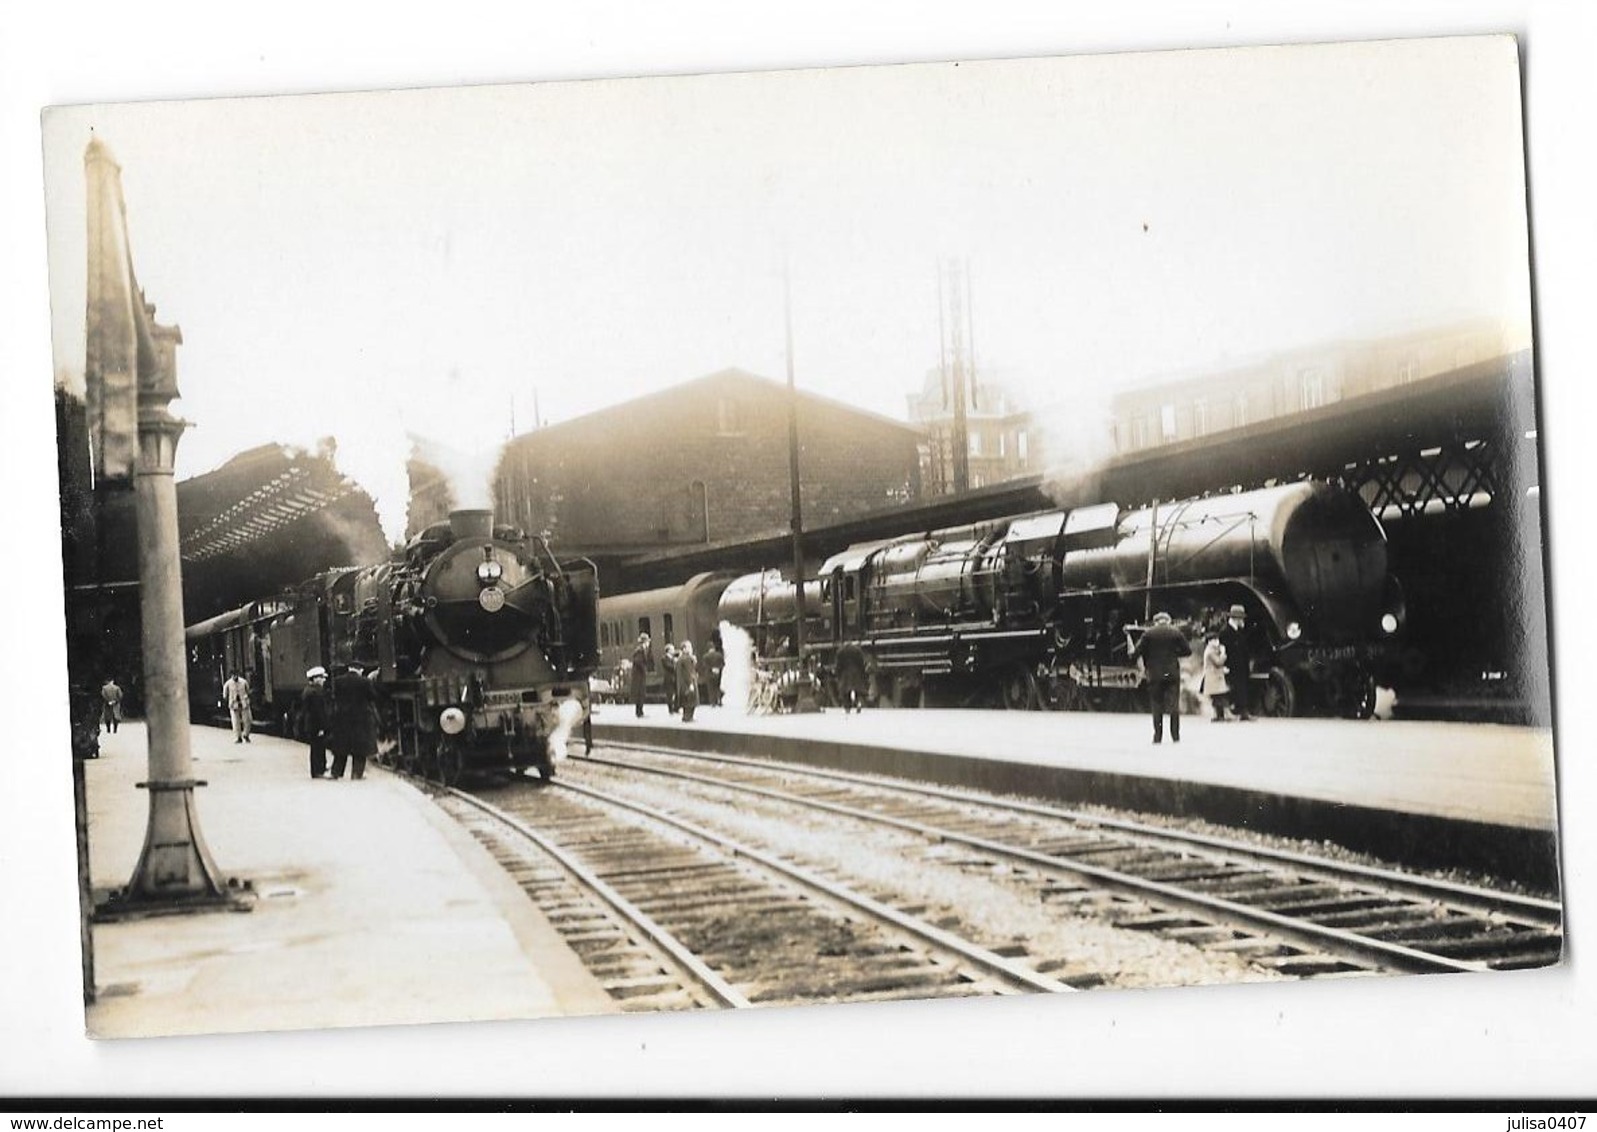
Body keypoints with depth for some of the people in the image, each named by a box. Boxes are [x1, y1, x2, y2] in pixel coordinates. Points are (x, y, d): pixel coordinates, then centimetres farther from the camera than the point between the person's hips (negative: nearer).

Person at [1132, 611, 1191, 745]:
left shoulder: (1149, 633, -1)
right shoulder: (1176, 632, 1)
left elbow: (1137, 652, -5)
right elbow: (1188, 651, 2)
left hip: (1155, 674, 0)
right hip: (1173, 673, 0)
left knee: (1156, 705, 7)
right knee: (1174, 704, 6)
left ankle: (1157, 736, 3)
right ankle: (1175, 736, 3)